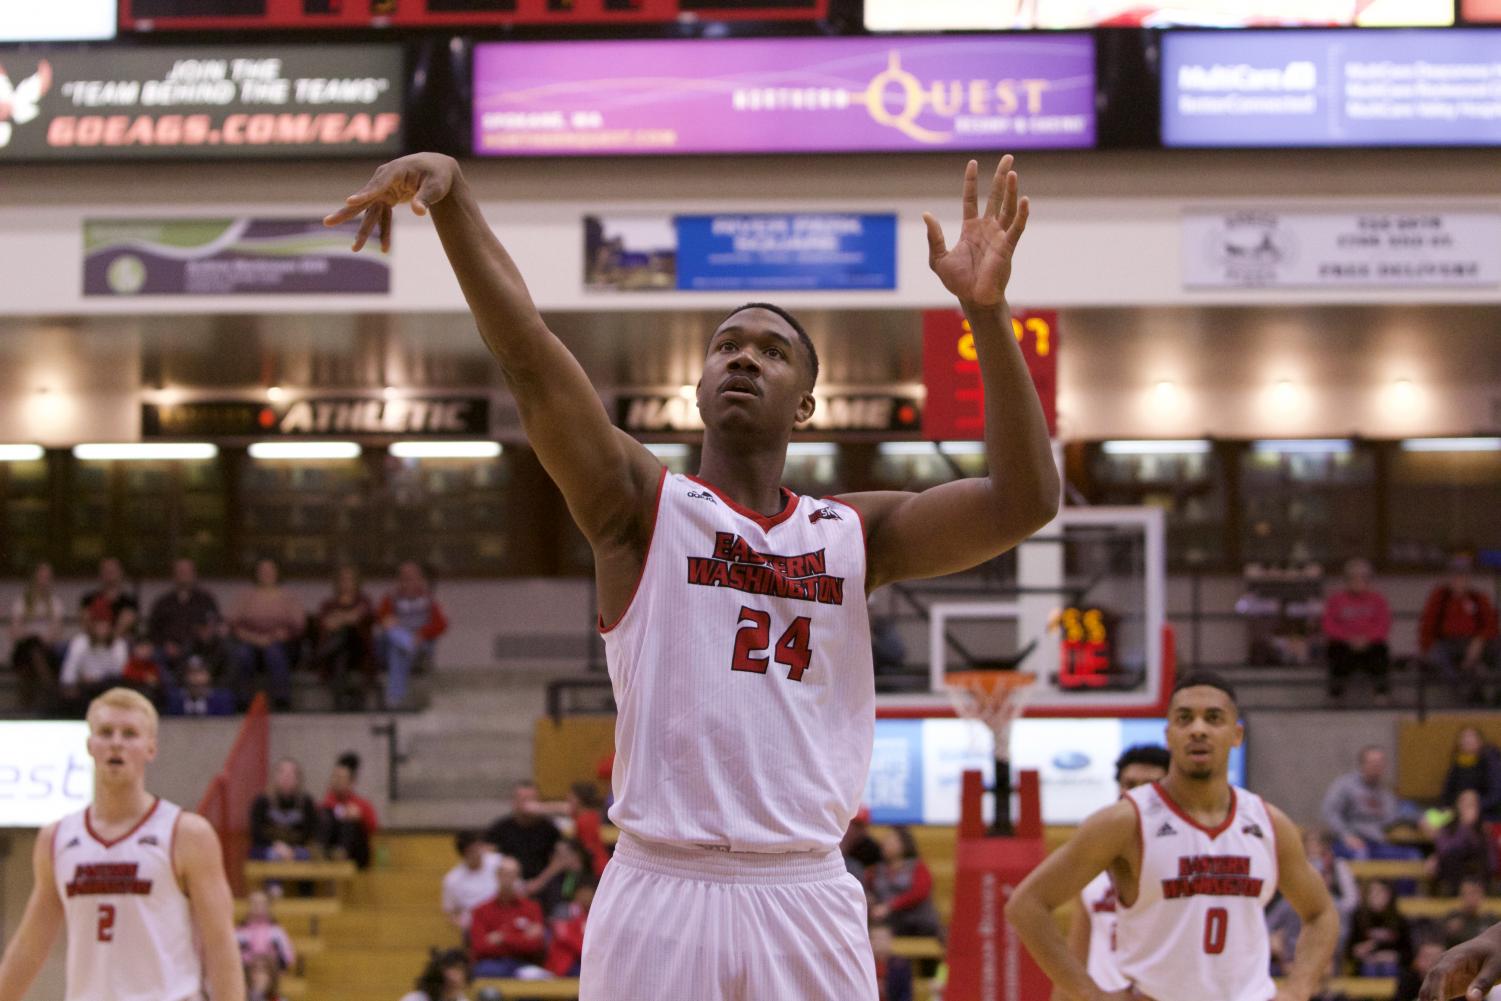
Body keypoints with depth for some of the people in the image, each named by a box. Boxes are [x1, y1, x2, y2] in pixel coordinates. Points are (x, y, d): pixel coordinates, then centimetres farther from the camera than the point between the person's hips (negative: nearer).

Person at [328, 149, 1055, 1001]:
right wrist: (452, 193, -20)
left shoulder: (855, 534, 12)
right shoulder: (642, 507, 6)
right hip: (661, 892, -2)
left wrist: (986, 310, -12)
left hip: (807, 898, 2)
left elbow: (1024, 502, -2)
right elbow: (530, 358, -7)